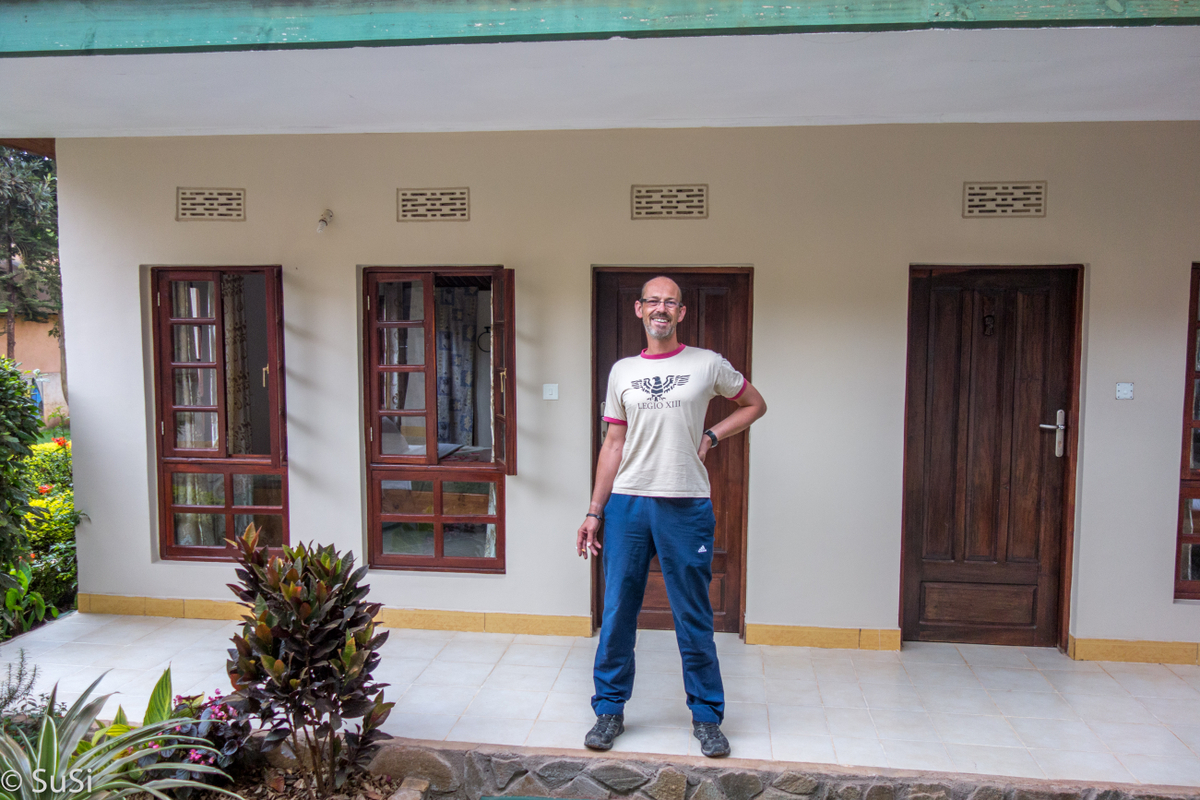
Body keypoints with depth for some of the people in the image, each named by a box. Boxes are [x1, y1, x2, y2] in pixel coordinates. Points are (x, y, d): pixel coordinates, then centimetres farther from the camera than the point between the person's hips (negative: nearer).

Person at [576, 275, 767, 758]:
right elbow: (614, 445, 10)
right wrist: (594, 512, 6)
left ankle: (707, 716, 22)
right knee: (617, 613, 7)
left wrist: (711, 437, 2)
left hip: (687, 506, -2)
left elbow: (755, 404, 17)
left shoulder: (707, 365, 4)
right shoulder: (622, 372, 9)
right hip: (626, 502, 2)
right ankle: (610, 709, 23)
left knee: (694, 618, 6)